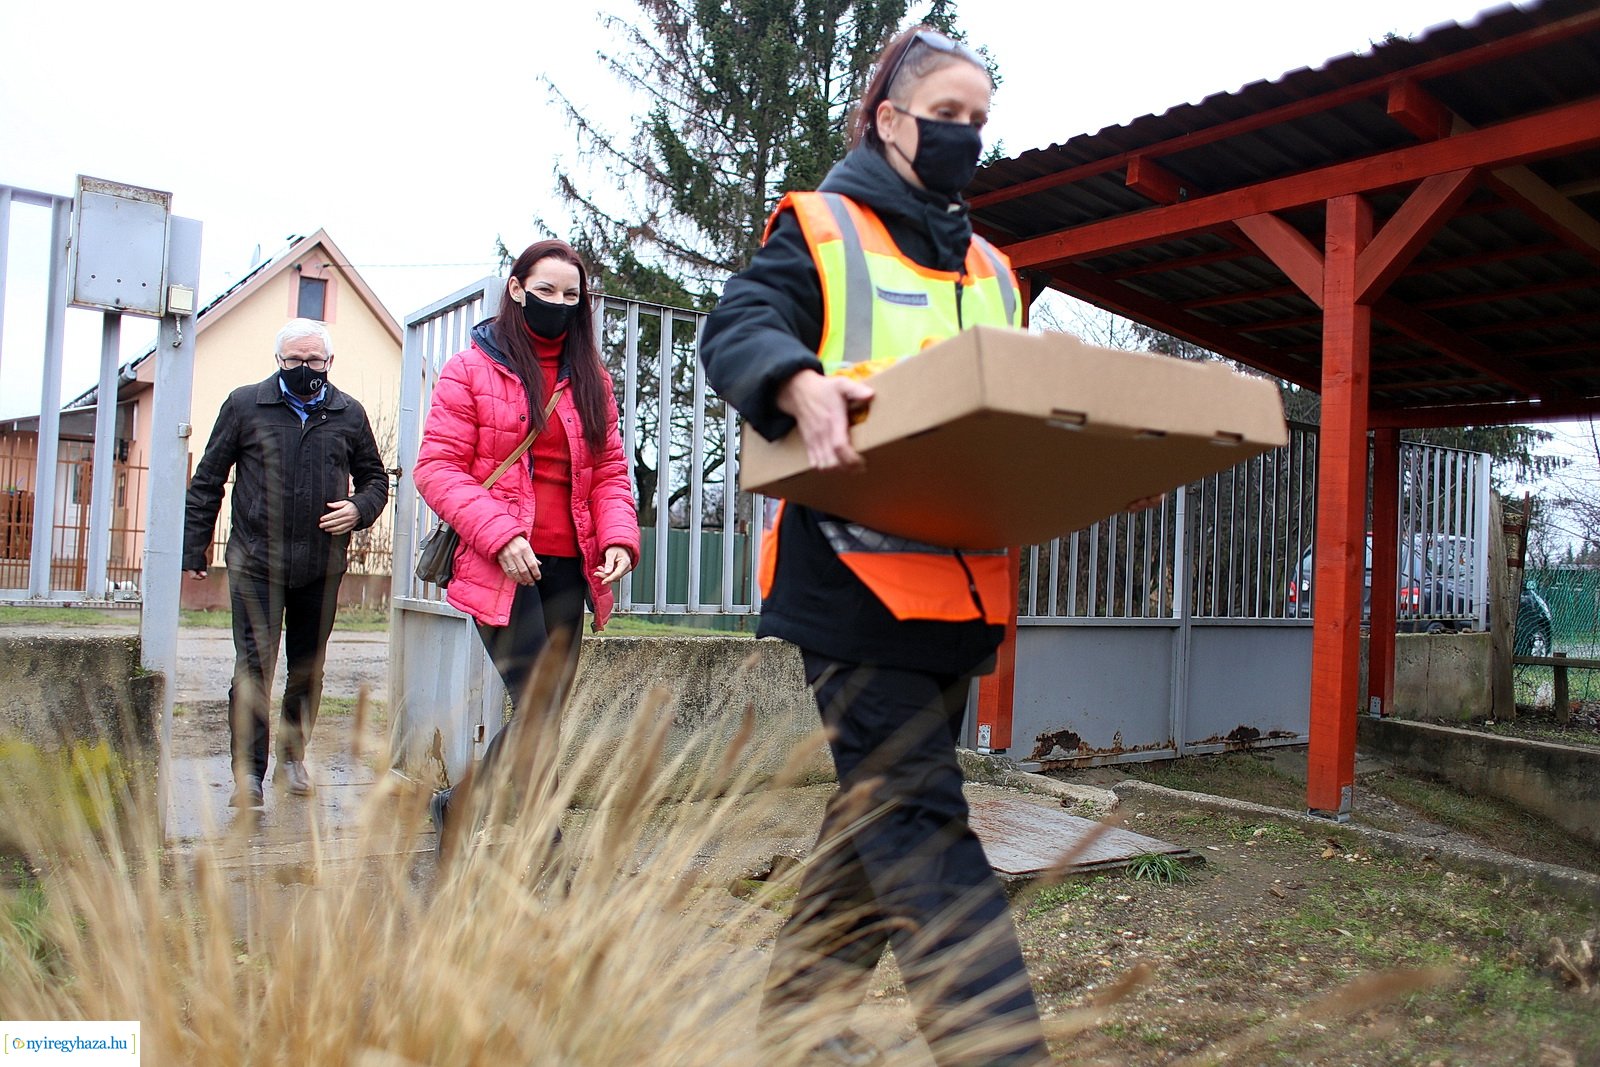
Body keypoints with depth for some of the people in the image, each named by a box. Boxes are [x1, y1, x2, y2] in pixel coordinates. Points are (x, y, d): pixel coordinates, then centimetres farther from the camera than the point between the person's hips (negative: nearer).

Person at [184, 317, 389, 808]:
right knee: (253, 666, -5)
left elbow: (376, 477, 17)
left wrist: (359, 509, -5)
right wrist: (195, 546, 4)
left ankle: (293, 757, 27)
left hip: (322, 566, 2)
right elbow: (208, 480, 7)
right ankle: (248, 771, 2)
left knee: (308, 668, 12)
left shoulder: (349, 414, 8)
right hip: (256, 561, -2)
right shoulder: (244, 405, 3)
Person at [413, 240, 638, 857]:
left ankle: (457, 806, 28)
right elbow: (437, 468, -4)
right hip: (502, 568, -5)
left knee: (545, 712, 7)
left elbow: (610, 470, 14)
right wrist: (500, 535, -17)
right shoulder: (472, 368, 2)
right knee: (539, 710, -12)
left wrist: (619, 538, -5)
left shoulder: (591, 378, 16)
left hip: (566, 570, 5)